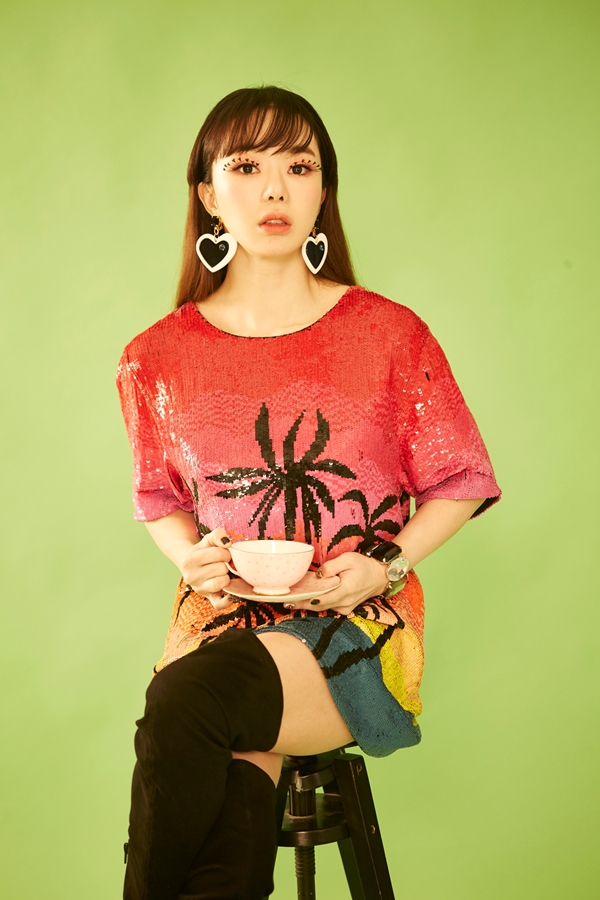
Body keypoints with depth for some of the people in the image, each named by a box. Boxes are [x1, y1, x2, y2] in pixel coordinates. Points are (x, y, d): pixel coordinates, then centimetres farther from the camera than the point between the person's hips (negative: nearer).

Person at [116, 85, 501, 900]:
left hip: (362, 626, -2)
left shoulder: (392, 336, -1)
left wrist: (388, 565, -9)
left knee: (185, 697, -32)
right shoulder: (158, 358, 5)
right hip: (223, 616, 2)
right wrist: (191, 554, -3)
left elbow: (460, 482, 7)